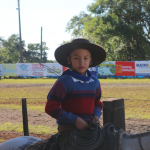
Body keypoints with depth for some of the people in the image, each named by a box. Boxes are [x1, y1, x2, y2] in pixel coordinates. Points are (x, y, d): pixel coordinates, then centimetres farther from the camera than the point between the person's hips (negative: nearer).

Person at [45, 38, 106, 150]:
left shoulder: (95, 82, 9)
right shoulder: (65, 81, -10)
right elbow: (51, 107, -14)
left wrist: (96, 115, 2)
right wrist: (75, 120, -17)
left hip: (89, 128, 6)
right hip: (68, 131, -6)